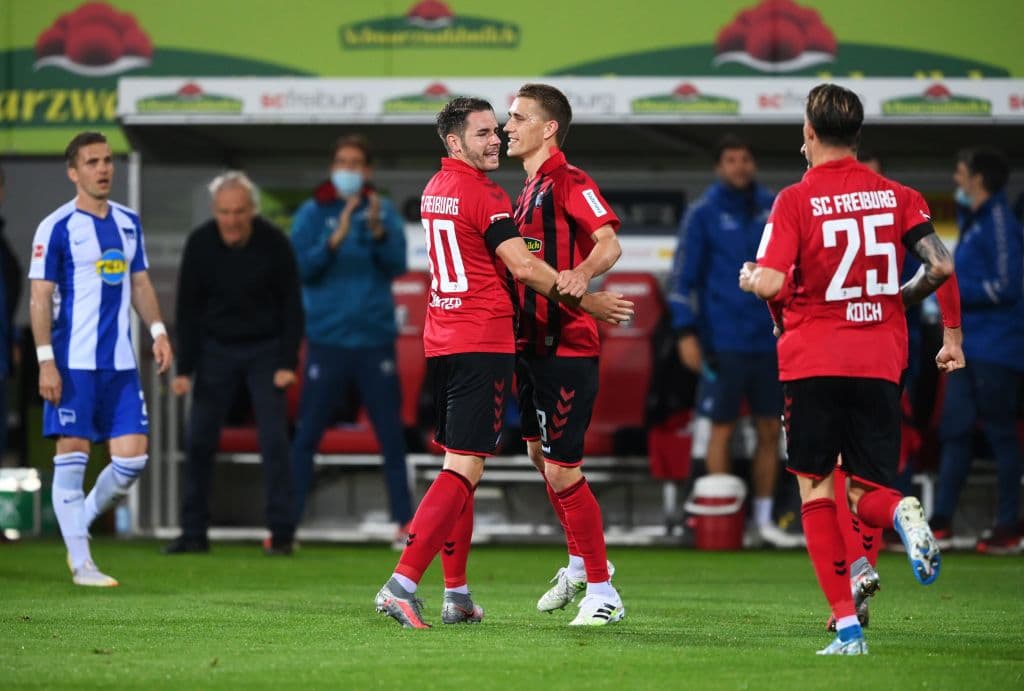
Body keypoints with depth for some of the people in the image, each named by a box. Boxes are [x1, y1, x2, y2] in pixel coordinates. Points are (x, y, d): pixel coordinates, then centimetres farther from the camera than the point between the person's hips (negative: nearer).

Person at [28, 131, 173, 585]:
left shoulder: (129, 223, 12)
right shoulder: (57, 228, -6)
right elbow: (40, 297, -7)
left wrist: (157, 330, 6)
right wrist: (46, 360, -13)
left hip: (120, 362, 6)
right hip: (73, 363, -6)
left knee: (132, 458, 1)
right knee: (72, 456, -2)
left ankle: (78, 526, 22)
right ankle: (80, 562, 2)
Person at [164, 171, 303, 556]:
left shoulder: (274, 243, -16)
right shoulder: (200, 244, -11)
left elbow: (291, 305, -8)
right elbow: (188, 310, -4)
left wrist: (287, 363, -13)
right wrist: (184, 369, -7)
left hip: (265, 350, -2)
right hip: (216, 348, 2)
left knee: (274, 439, -8)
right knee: (199, 441, -1)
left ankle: (282, 535, -4)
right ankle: (194, 533, 8)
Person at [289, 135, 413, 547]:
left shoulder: (384, 212, 6)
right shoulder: (313, 214, 2)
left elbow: (397, 265, -5)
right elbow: (301, 268, -8)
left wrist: (377, 231, -21)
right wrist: (336, 238, -20)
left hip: (375, 339, 1)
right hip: (327, 340, -1)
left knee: (391, 434, 3)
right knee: (306, 435, -1)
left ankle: (406, 522, 9)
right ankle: (286, 522, 1)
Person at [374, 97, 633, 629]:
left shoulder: (434, 190, 15)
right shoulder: (482, 194, -12)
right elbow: (523, 268, -16)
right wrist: (588, 302, -7)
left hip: (440, 341, 9)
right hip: (483, 344, -9)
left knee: (458, 463, 14)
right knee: (464, 469, -10)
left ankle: (457, 595, 14)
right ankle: (402, 582, -20)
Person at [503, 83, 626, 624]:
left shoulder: (568, 183, -13)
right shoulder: (529, 188, 17)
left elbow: (609, 242, -28)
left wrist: (583, 272, -47)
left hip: (566, 345, -10)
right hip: (531, 341, 10)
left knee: (562, 470, -10)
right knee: (540, 453, 20)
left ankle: (602, 592, -2)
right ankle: (580, 563, 38)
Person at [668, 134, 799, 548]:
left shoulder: (772, 208, 7)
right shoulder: (704, 214, -4)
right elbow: (683, 276, -5)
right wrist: (686, 332, -12)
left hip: (768, 339, 4)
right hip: (725, 341, -4)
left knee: (770, 430, 7)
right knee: (722, 429, -1)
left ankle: (763, 519, 15)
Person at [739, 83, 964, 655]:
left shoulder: (796, 200, -5)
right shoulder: (896, 195, 5)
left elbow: (770, 283, -15)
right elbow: (942, 266, -4)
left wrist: (750, 280, 9)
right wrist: (925, 316, 13)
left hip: (813, 361, -3)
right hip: (881, 363, 3)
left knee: (816, 490, 8)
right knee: (865, 492, 11)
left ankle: (847, 626, -4)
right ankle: (901, 512, -27)